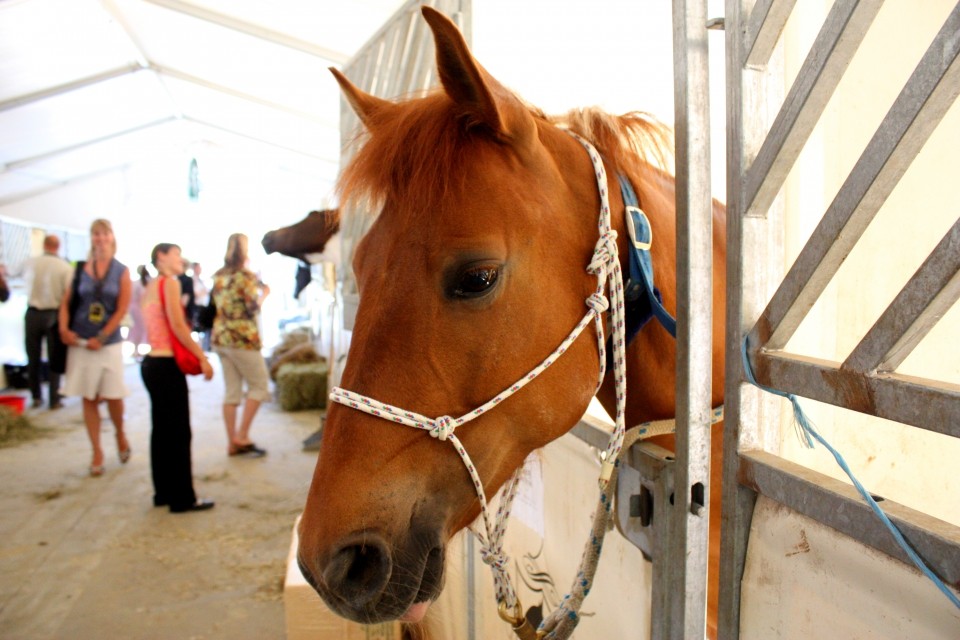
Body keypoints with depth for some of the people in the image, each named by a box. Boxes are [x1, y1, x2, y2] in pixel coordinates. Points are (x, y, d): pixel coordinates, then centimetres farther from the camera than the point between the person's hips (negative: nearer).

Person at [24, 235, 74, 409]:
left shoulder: (31, 263, -3)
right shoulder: (65, 267, -11)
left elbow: (28, 285, 13)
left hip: (33, 314, 2)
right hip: (54, 315, -2)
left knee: (33, 358, 14)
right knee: (54, 359, 7)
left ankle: (36, 397, 21)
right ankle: (54, 400, 9)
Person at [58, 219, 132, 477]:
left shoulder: (122, 271, 1)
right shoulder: (81, 269, 6)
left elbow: (122, 310, -5)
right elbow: (66, 302, 5)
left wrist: (101, 337, -13)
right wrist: (64, 328, -11)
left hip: (110, 343, -1)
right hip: (80, 342, 2)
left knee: (113, 396, -1)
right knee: (89, 398, 4)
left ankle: (120, 434, 29)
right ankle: (97, 452, 13)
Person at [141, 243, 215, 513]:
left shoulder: (151, 286, 17)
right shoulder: (169, 283, -9)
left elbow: (161, 327, 12)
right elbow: (178, 327, -17)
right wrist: (202, 358, -12)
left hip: (152, 363, 9)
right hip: (167, 365, -9)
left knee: (161, 430, 14)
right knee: (179, 432, -3)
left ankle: (164, 492, 22)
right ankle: (182, 498, 3)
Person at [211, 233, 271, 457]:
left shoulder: (219, 277, 12)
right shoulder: (246, 275, -10)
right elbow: (253, 308, -11)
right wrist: (263, 293, 7)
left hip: (220, 338, 7)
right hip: (242, 338, -7)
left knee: (232, 391, 10)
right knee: (258, 386, 5)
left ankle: (233, 442, 13)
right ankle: (242, 436, 0)